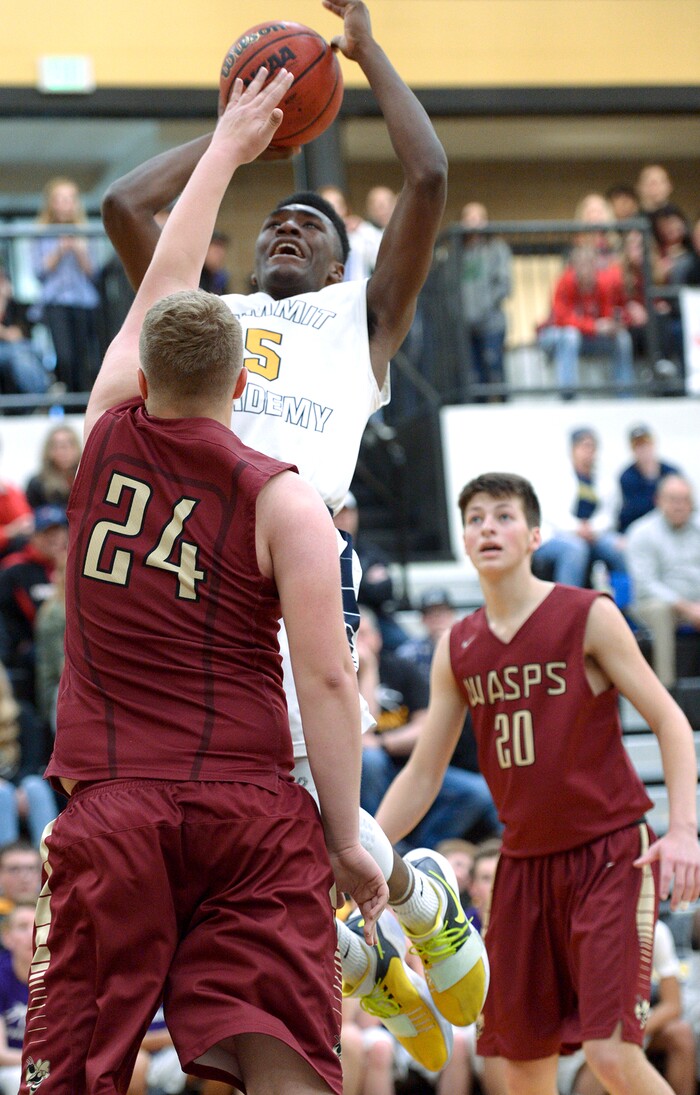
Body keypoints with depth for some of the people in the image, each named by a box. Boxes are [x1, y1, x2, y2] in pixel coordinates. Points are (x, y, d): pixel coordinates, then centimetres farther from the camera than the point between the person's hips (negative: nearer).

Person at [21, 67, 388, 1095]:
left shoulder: (107, 436, 7)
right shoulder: (282, 501, -1)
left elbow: (158, 292, 23)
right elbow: (327, 680, -6)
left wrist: (228, 147, 33)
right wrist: (347, 840, -1)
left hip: (110, 809, 2)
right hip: (254, 808, -2)